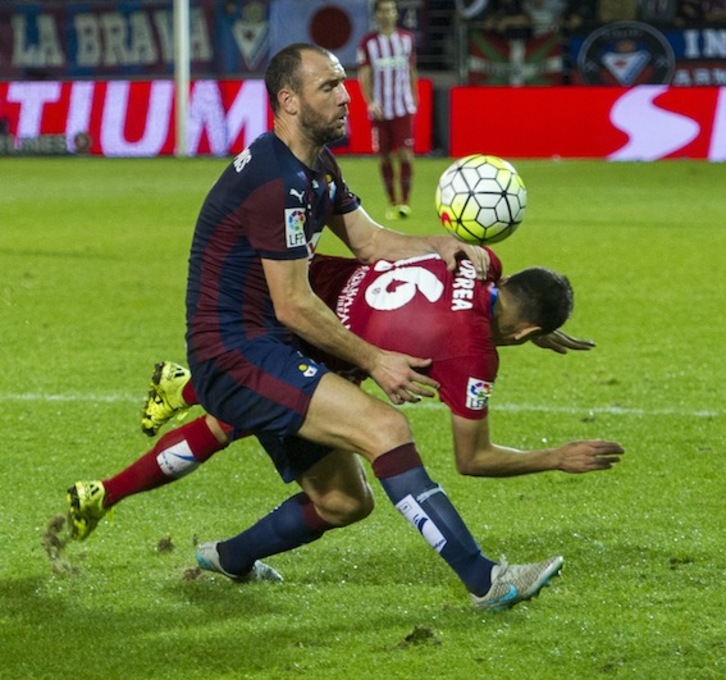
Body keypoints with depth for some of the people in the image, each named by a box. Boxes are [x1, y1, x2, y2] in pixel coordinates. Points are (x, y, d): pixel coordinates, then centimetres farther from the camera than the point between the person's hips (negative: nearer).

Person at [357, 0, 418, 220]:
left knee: (405, 155, -11)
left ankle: (405, 201, -2)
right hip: (380, 109, 0)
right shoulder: (368, 42, -1)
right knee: (385, 158, 4)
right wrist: (370, 102, -17)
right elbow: (364, 75, -4)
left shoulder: (407, 39, 6)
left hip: (404, 108, 0)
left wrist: (415, 99, 15)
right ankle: (393, 203, 16)